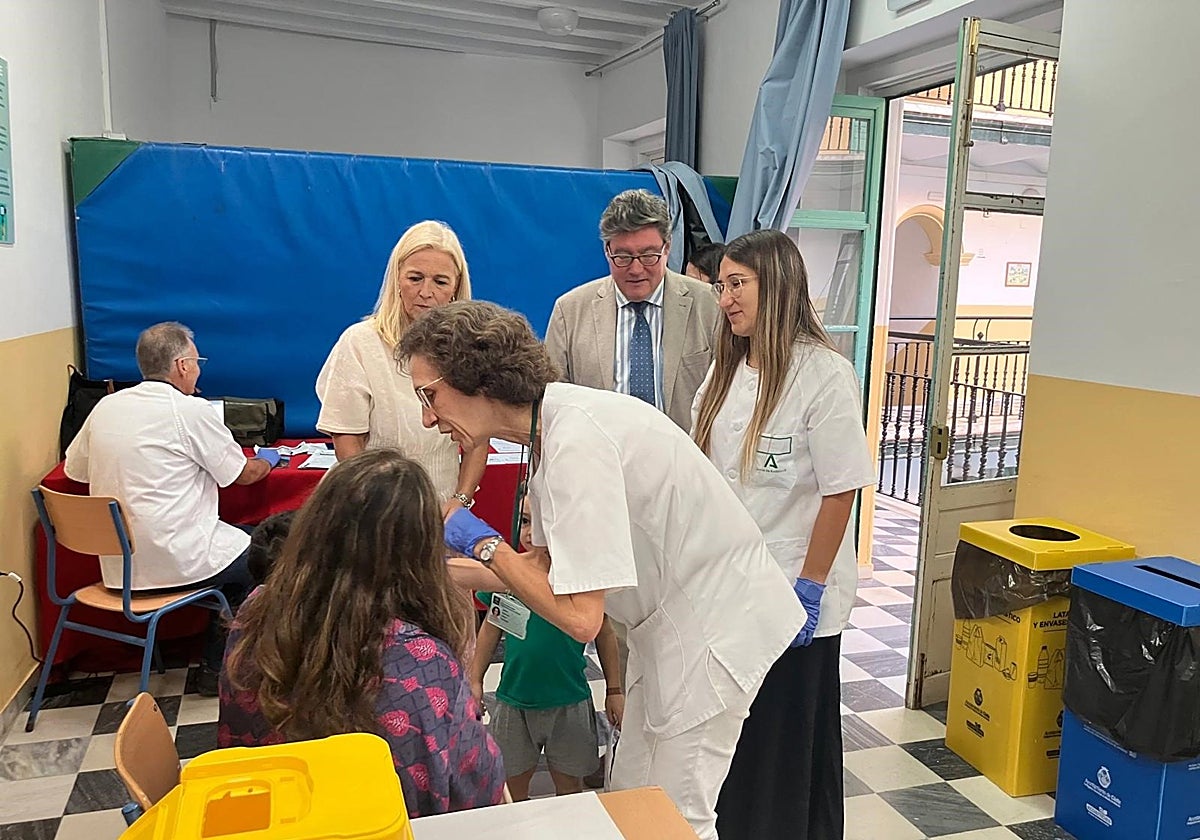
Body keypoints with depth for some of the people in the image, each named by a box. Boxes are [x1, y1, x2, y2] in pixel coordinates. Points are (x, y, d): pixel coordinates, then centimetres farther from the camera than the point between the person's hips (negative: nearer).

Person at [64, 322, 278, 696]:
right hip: (175, 561, -7)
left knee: (237, 544, 22)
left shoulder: (106, 407, 5)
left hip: (117, 563, 8)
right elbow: (244, 474, -3)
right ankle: (217, 670, 18)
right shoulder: (192, 410, -13)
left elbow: (74, 469, 18)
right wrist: (267, 460, 19)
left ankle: (216, 663, 25)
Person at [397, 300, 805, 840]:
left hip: (713, 627, -9)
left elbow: (579, 617, -29)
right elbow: (543, 564, 9)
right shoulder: (552, 427, 0)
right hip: (670, 624, 9)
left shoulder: (576, 440, -29)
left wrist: (481, 542, -17)